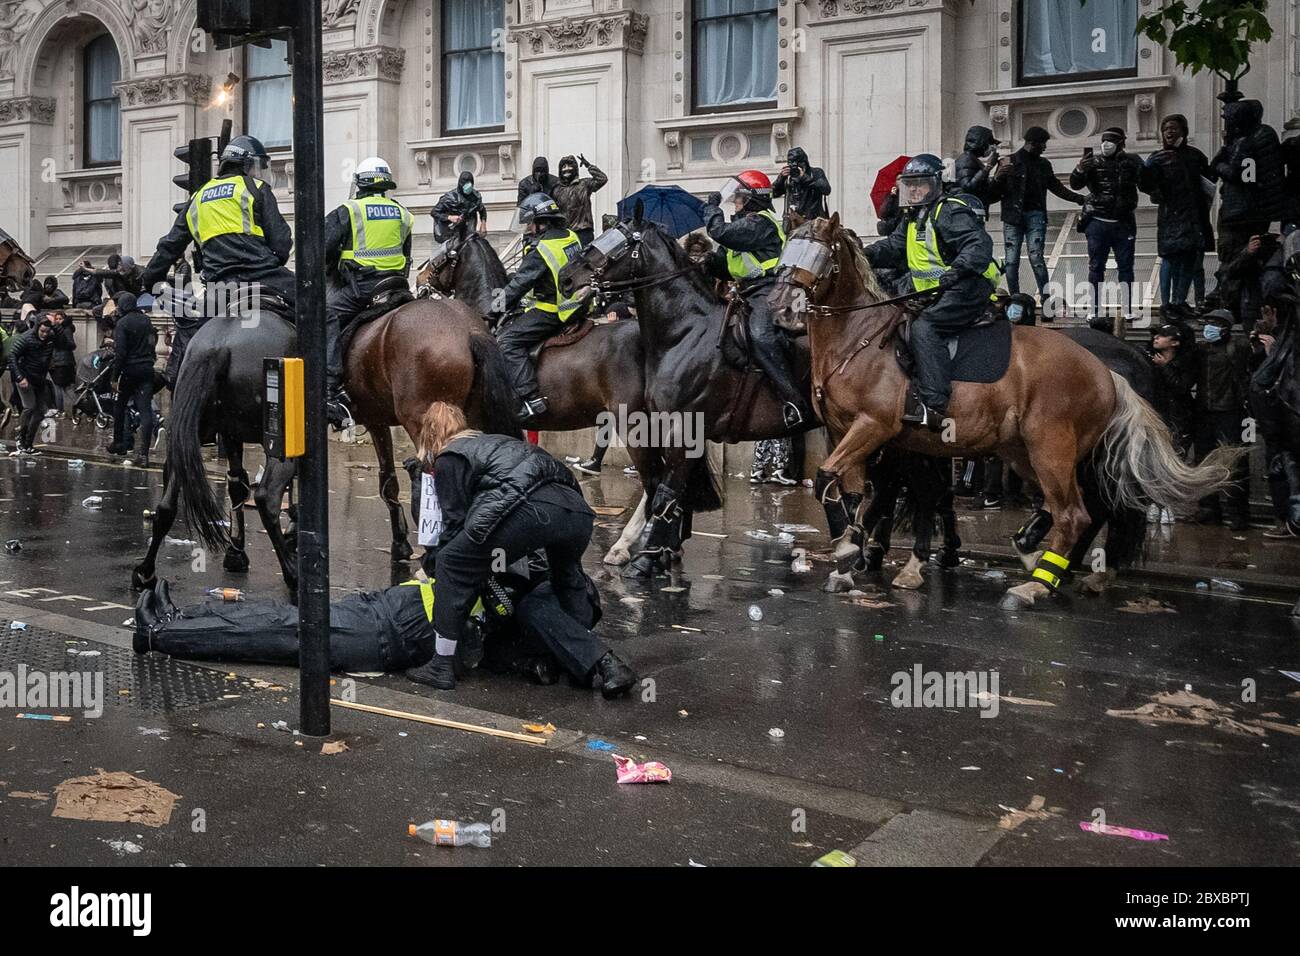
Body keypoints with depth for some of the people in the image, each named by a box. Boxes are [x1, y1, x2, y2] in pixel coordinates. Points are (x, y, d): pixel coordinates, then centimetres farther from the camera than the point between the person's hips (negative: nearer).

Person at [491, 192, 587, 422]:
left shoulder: (541, 250, -17)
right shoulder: (572, 237, 8)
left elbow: (519, 284, -13)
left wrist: (497, 310, -2)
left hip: (554, 312, -9)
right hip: (580, 306, 10)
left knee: (507, 341, -12)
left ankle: (532, 398, -22)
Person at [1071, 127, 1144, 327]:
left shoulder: (1130, 162, 5)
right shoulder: (1094, 162, 4)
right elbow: (1075, 184, -6)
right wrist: (1080, 170, -27)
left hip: (1124, 223, 1)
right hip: (1098, 223, -1)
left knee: (1125, 267, 4)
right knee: (1096, 267, 0)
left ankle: (1126, 310, 10)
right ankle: (1094, 310, 3)